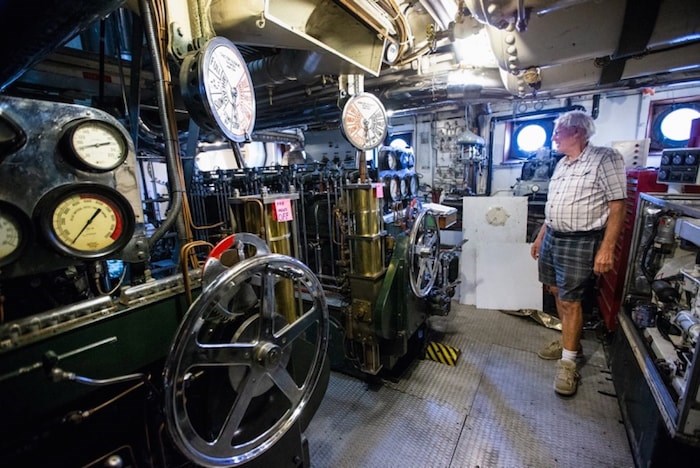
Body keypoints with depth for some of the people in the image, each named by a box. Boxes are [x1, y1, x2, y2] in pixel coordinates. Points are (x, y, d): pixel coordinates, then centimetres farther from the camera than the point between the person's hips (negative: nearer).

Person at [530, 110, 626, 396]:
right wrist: (540, 236, 18)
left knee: (570, 300, -2)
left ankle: (568, 362, 13)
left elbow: (617, 205, -14)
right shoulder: (562, 163, 13)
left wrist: (607, 247, -20)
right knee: (558, 292, 15)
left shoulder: (605, 158, -10)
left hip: (579, 243, -8)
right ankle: (569, 341, 33)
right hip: (552, 237, 8)